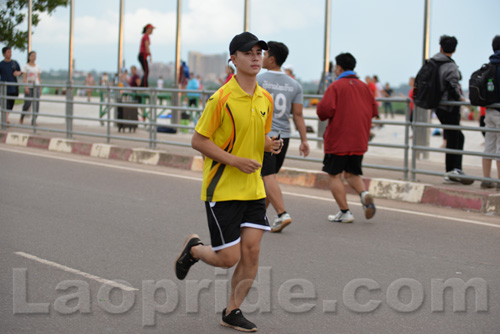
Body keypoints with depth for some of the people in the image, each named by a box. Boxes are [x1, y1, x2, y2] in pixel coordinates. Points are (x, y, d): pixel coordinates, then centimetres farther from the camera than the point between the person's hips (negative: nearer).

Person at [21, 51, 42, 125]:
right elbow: (24, 78, -5)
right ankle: (22, 117, 22)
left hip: (36, 87, 4)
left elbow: (39, 78, 14)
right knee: (27, 103, -5)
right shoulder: (26, 66, 0)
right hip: (29, 87, -3)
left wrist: (40, 88, 8)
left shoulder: (38, 67, 12)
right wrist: (25, 87, -16)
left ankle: (34, 121, -2)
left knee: (36, 104, -6)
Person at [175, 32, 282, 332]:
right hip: (222, 190, -6)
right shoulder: (221, 98, -14)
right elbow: (198, 140, -11)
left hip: (253, 189, 6)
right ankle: (194, 249, 29)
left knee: (251, 251, 0)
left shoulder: (265, 99, 7)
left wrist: (271, 144, -3)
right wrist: (235, 161, -19)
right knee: (228, 258, -3)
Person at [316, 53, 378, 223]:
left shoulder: (336, 86, -9)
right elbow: (374, 110, 10)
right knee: (352, 173, 17)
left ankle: (345, 212, -1)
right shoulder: (364, 86, 9)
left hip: (338, 140, -6)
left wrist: (321, 111, 4)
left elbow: (325, 110, -19)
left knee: (334, 175, 5)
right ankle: (364, 193, -12)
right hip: (359, 141, 6)